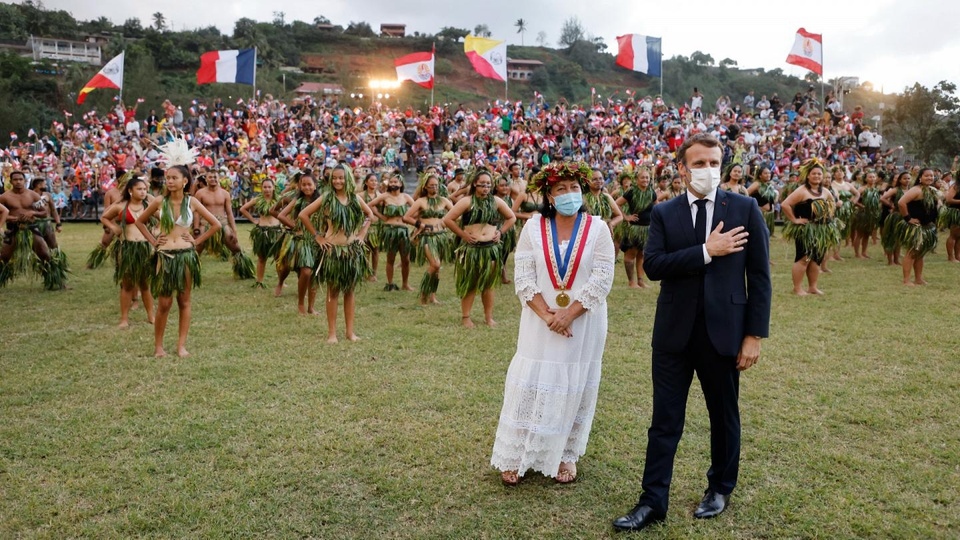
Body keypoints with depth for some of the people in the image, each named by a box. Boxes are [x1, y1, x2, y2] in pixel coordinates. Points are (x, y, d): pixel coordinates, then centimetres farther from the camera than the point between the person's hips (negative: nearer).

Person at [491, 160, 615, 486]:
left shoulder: (597, 228, -4)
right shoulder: (533, 227, -1)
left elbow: (602, 279, -10)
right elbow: (523, 278, -6)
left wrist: (569, 314, -17)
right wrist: (547, 315, -17)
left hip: (583, 323, 0)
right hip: (540, 322, 0)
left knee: (574, 389, 9)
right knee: (530, 386, 3)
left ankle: (566, 455, 25)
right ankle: (515, 457, 16)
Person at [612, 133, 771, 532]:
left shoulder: (745, 209, -1)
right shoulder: (663, 213, 2)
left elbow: (759, 275, -2)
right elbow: (652, 265, -13)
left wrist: (754, 335, -5)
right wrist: (707, 251, -19)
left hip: (723, 331, 0)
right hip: (674, 332, 0)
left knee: (724, 416, 16)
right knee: (664, 420, 6)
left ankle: (720, 489, 37)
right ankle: (653, 501, 15)